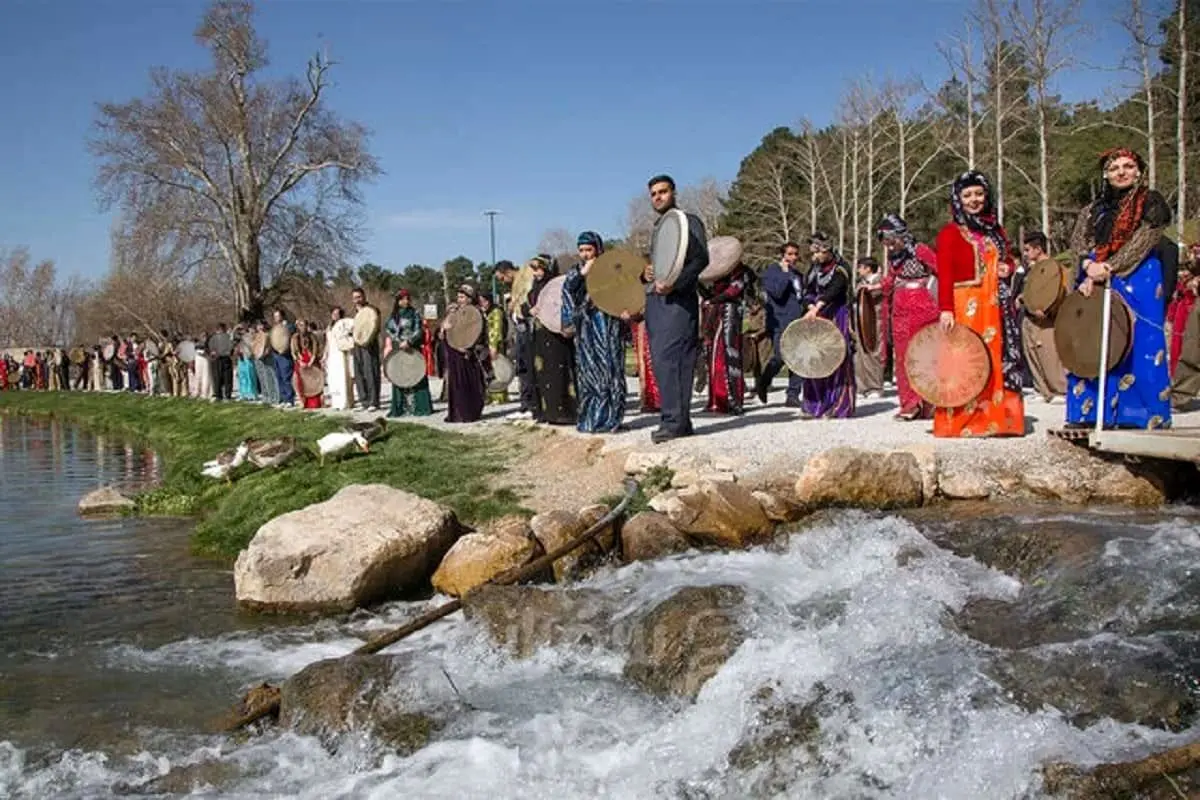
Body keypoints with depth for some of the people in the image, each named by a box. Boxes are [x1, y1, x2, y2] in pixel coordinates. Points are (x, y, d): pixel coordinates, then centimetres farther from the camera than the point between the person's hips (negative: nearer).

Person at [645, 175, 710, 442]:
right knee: (660, 361, 4)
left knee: (668, 358, -16)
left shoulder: (689, 222, 2)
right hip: (654, 300, 8)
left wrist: (674, 283, -22)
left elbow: (701, 259, -11)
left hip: (679, 300, -8)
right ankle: (680, 421, 9)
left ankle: (674, 421, -14)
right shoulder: (656, 229, 23)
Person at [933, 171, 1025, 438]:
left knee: (998, 360, 6)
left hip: (995, 307, 6)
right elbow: (945, 274, -10)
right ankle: (960, 421, -3)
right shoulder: (950, 232, -2)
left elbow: (1008, 259, 29)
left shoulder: (995, 230, 17)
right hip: (965, 306, -6)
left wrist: (1007, 268, 4)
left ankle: (997, 417, 13)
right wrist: (946, 309, -20)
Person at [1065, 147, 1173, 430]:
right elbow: (1079, 242, 5)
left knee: (1137, 346, -7)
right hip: (1094, 284, 5)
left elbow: (1142, 242, -9)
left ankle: (1144, 415, -3)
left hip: (1137, 283, -5)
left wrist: (1108, 268, -17)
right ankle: (1090, 412, 7)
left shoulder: (1151, 203, 3)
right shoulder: (1093, 210, 17)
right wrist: (1089, 268, -16)